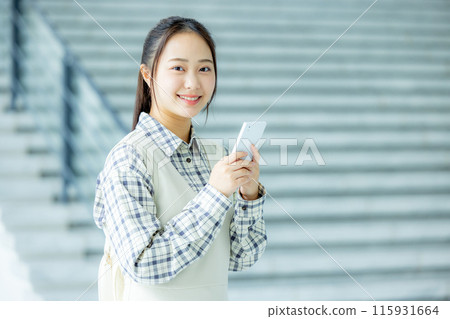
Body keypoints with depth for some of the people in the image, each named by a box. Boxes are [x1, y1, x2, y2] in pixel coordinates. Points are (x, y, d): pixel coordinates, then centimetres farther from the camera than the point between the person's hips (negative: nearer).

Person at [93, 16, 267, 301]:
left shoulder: (217, 155, 1)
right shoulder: (128, 158, -15)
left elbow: (240, 259, 2)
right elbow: (143, 265, -21)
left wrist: (249, 194, -13)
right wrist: (215, 194, -23)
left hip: (215, 301, 5)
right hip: (154, 307, -5)